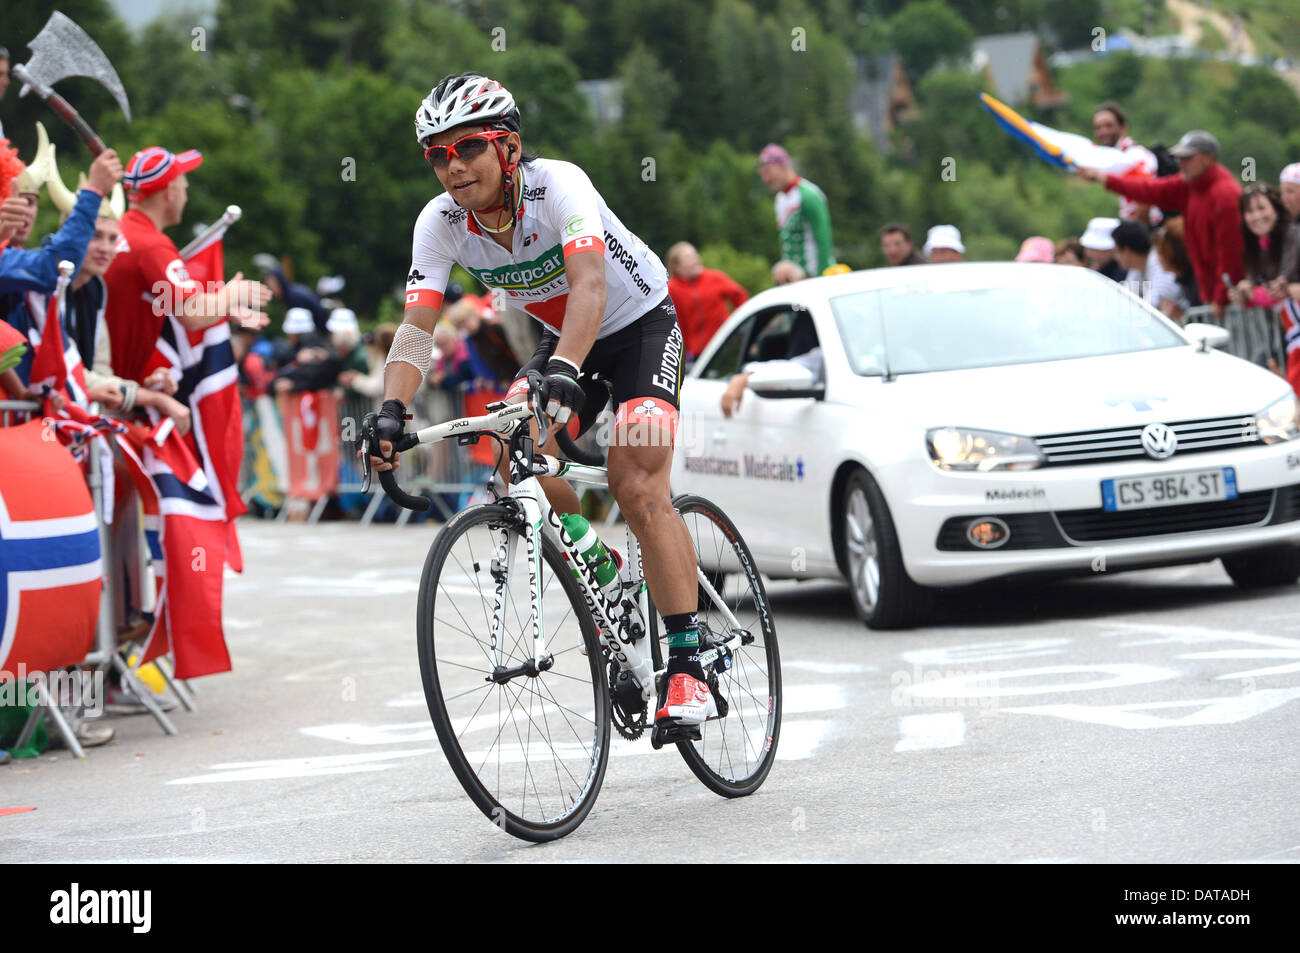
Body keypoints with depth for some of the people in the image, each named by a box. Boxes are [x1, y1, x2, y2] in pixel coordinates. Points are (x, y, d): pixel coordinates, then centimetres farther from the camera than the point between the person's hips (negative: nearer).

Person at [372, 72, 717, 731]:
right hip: (563, 340, 5)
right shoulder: (441, 222, -16)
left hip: (640, 324, -5)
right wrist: (392, 410, -40)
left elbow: (590, 285, -44)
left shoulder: (557, 184, -30)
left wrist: (564, 369, -61)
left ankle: (688, 669, -18)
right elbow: (417, 326, -22)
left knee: (638, 490, -21)